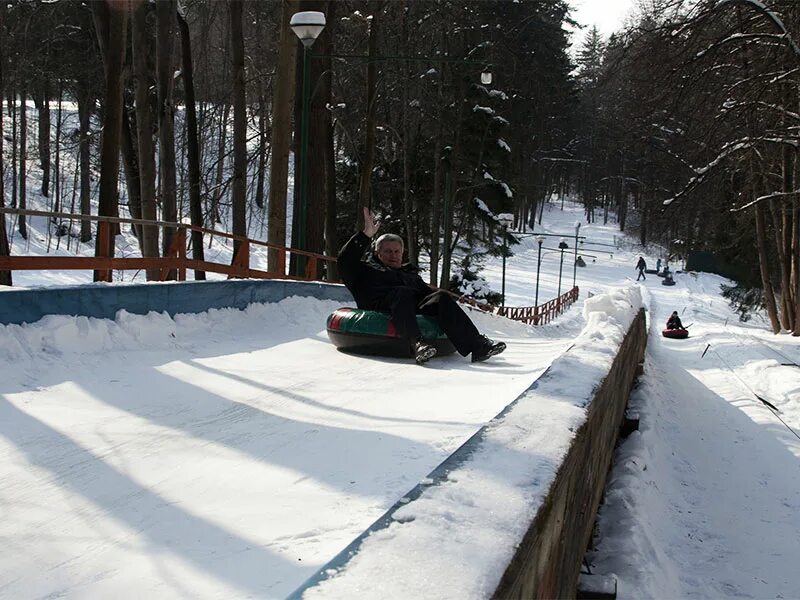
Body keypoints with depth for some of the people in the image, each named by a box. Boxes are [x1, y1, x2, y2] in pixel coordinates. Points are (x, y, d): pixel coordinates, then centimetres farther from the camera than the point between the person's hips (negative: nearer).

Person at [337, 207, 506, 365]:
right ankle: (416, 344, -57)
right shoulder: (366, 269, 29)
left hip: (416, 307, 4)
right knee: (403, 293, -35)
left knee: (442, 298, -23)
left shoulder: (411, 273, 41)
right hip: (381, 308, -4)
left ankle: (477, 345, -37)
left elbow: (427, 290, 25)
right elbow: (345, 260, 11)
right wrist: (366, 234, 3)